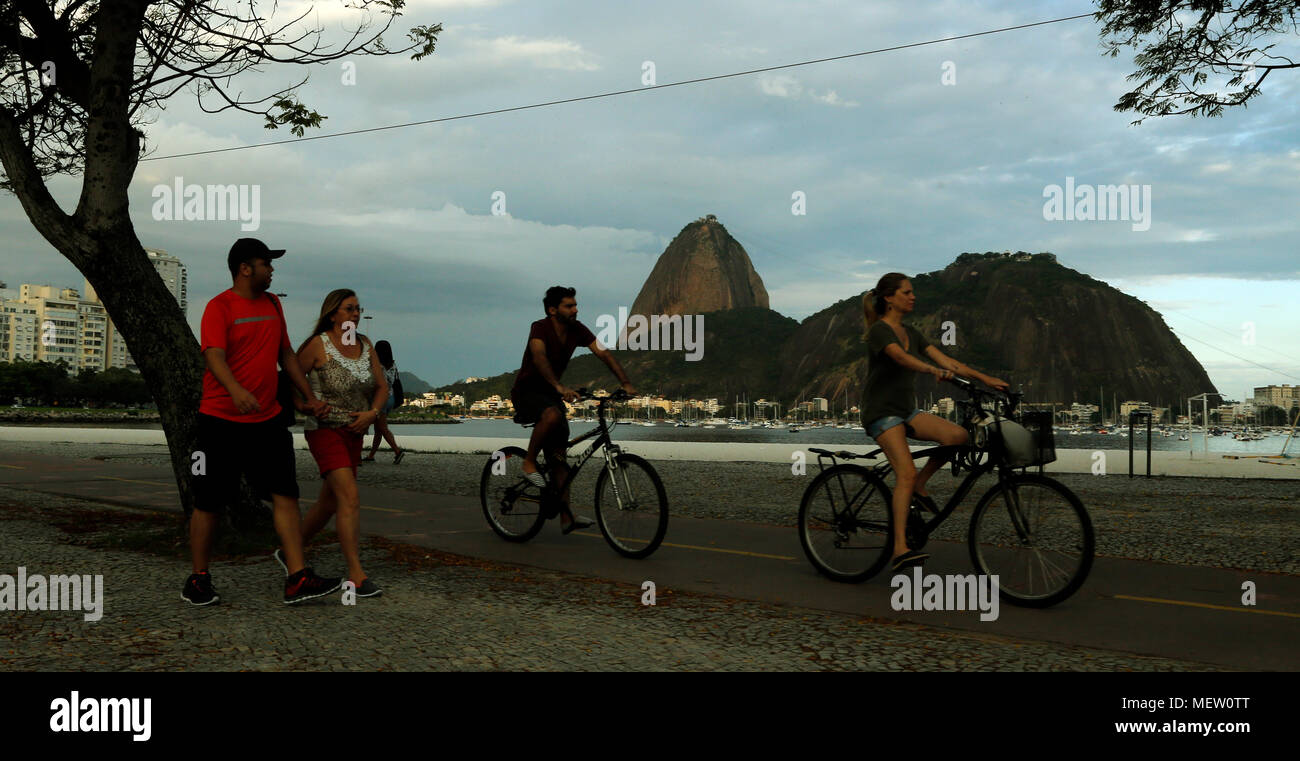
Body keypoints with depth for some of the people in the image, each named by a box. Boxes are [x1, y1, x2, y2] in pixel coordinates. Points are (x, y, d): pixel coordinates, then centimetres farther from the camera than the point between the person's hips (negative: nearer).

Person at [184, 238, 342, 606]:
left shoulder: (272, 304, 15)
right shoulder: (220, 307, -7)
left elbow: (286, 353, 23)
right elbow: (213, 355, -21)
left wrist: (309, 396, 20)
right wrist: (236, 391, -40)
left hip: (267, 420, 6)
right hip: (221, 420, -6)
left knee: (286, 495, -3)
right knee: (209, 503, 3)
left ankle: (297, 579, -3)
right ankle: (198, 580, 18)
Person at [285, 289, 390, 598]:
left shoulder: (365, 345, 7)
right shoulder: (317, 346, -10)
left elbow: (382, 386, 11)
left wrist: (372, 413, -5)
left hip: (353, 432, 7)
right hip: (324, 430, -7)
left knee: (330, 501, 15)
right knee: (350, 497, -18)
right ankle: (356, 576, -16)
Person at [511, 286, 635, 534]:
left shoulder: (577, 330, -2)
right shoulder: (540, 328, -21)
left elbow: (604, 353, -7)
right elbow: (539, 357, -38)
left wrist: (626, 383, -21)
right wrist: (560, 387, -53)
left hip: (550, 393, 6)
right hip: (527, 391, -6)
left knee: (559, 453, -2)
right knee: (553, 415, -39)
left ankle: (566, 516, -3)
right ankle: (529, 463, -16)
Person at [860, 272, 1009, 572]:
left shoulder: (911, 333, 14)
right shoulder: (879, 330, -10)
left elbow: (945, 359, 8)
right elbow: (901, 357, -30)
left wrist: (984, 378, -3)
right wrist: (935, 371, -47)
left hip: (907, 410, 8)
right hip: (882, 412, -8)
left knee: (958, 435, -16)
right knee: (906, 472, -23)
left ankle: (920, 483, 5)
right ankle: (900, 549, -25)